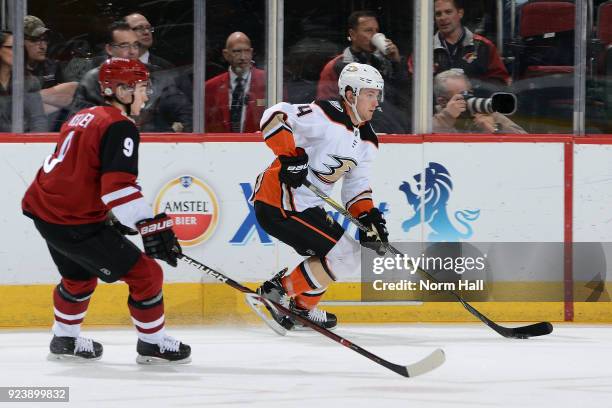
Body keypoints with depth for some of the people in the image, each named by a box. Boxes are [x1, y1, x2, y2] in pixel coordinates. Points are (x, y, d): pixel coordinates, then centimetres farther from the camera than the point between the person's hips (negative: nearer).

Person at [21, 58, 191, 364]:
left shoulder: (84, 117, 16)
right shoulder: (119, 127, -14)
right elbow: (118, 186, -25)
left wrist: (115, 216, 29)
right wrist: (152, 227, -26)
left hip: (43, 209, 10)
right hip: (76, 224, -10)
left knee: (80, 276, 33)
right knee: (145, 274, 0)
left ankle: (65, 340, 43)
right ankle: (152, 344, 11)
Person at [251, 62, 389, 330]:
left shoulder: (367, 143, 11)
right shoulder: (325, 116, -17)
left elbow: (356, 187, 16)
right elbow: (274, 117, -25)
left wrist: (368, 216, -1)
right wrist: (290, 156, -33)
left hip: (306, 206, 10)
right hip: (278, 205, -10)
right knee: (343, 254, -11)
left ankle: (301, 306, 33)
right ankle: (278, 291, -3)